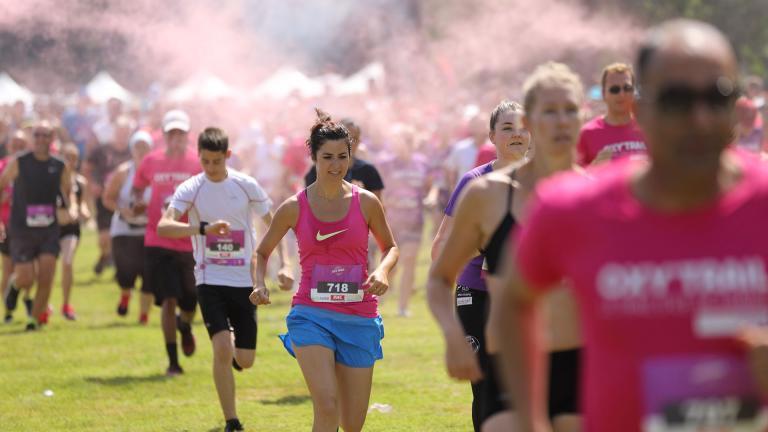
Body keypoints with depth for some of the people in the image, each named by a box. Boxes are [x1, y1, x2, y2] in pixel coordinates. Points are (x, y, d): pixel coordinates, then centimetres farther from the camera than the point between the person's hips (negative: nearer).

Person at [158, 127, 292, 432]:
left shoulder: (246, 186, -1)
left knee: (245, 360, 3)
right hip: (210, 279, -2)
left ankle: (233, 353, 42)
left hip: (244, 281, 2)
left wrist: (284, 264, -4)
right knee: (222, 349, -18)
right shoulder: (190, 189, -6)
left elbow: (272, 224, 9)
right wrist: (205, 228, -34)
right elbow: (163, 227, -21)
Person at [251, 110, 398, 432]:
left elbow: (390, 247, 15)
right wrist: (259, 285, -7)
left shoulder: (366, 203, 2)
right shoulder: (294, 208, 0)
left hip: (359, 319, 2)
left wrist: (383, 271, -7)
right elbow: (262, 252, 13)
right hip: (311, 316, -2)